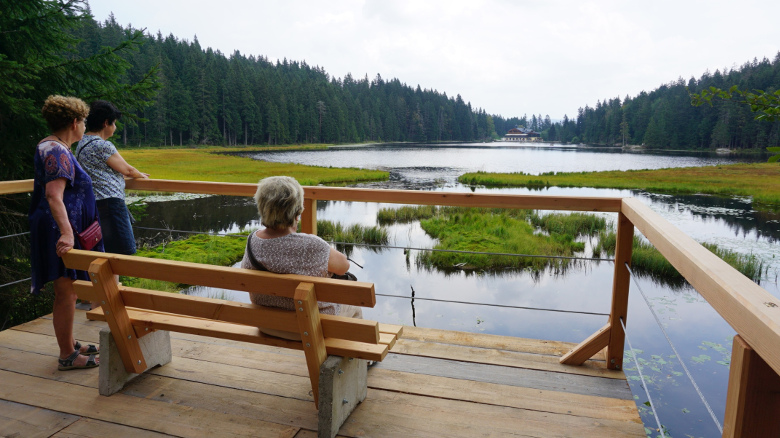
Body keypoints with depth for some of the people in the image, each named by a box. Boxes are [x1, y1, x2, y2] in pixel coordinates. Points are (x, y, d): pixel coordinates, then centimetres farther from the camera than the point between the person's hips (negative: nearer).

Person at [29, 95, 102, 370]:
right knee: (66, 293, -2)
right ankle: (67, 356, 9)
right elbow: (53, 196, -32)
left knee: (67, 291, 19)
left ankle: (69, 344, 31)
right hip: (59, 232, -11)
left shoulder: (50, 147, 15)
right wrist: (66, 232, -43)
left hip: (61, 230, 11)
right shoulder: (57, 152, -19)